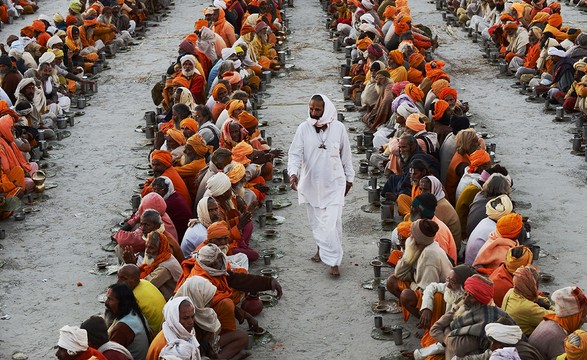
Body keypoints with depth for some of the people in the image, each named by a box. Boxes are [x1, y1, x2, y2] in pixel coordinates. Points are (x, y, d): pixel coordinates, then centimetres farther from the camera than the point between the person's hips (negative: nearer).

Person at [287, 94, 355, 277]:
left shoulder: (338, 128, -6)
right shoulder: (303, 128, -6)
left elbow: (345, 155, 5)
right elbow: (295, 154, -8)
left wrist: (349, 178, 11)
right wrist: (293, 173, -25)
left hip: (333, 183, -2)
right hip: (311, 183, 2)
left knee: (332, 223, -9)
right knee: (316, 221, 15)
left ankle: (334, 261, -2)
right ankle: (322, 248, 39)